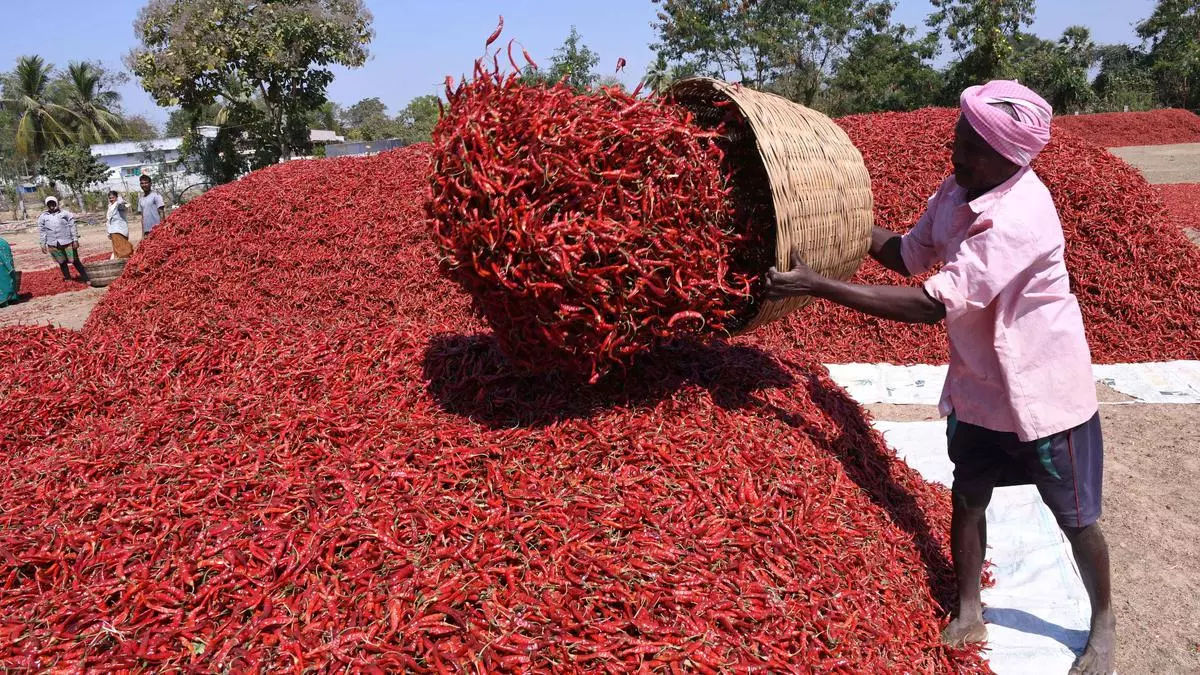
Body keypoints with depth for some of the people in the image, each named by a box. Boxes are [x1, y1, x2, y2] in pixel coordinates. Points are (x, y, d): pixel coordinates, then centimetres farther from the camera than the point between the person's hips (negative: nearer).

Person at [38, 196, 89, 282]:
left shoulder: (65, 214, 1)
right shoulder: (43, 217, 7)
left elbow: (73, 227, 2)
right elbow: (42, 231, 10)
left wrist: (75, 240, -3)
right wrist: (43, 244, 7)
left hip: (67, 242, -2)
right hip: (53, 245, 2)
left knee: (75, 261, -1)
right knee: (62, 262, 9)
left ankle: (85, 278, 4)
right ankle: (67, 278, 20)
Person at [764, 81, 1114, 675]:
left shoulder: (1020, 218, -32)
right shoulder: (958, 189, -7)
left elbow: (935, 303, -36)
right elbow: (909, 254, 5)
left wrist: (817, 285, -37)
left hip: (1046, 395, -6)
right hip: (978, 387, 7)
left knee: (1075, 519, 12)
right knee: (967, 497, 15)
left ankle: (1103, 627, 36)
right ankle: (968, 616, 34)